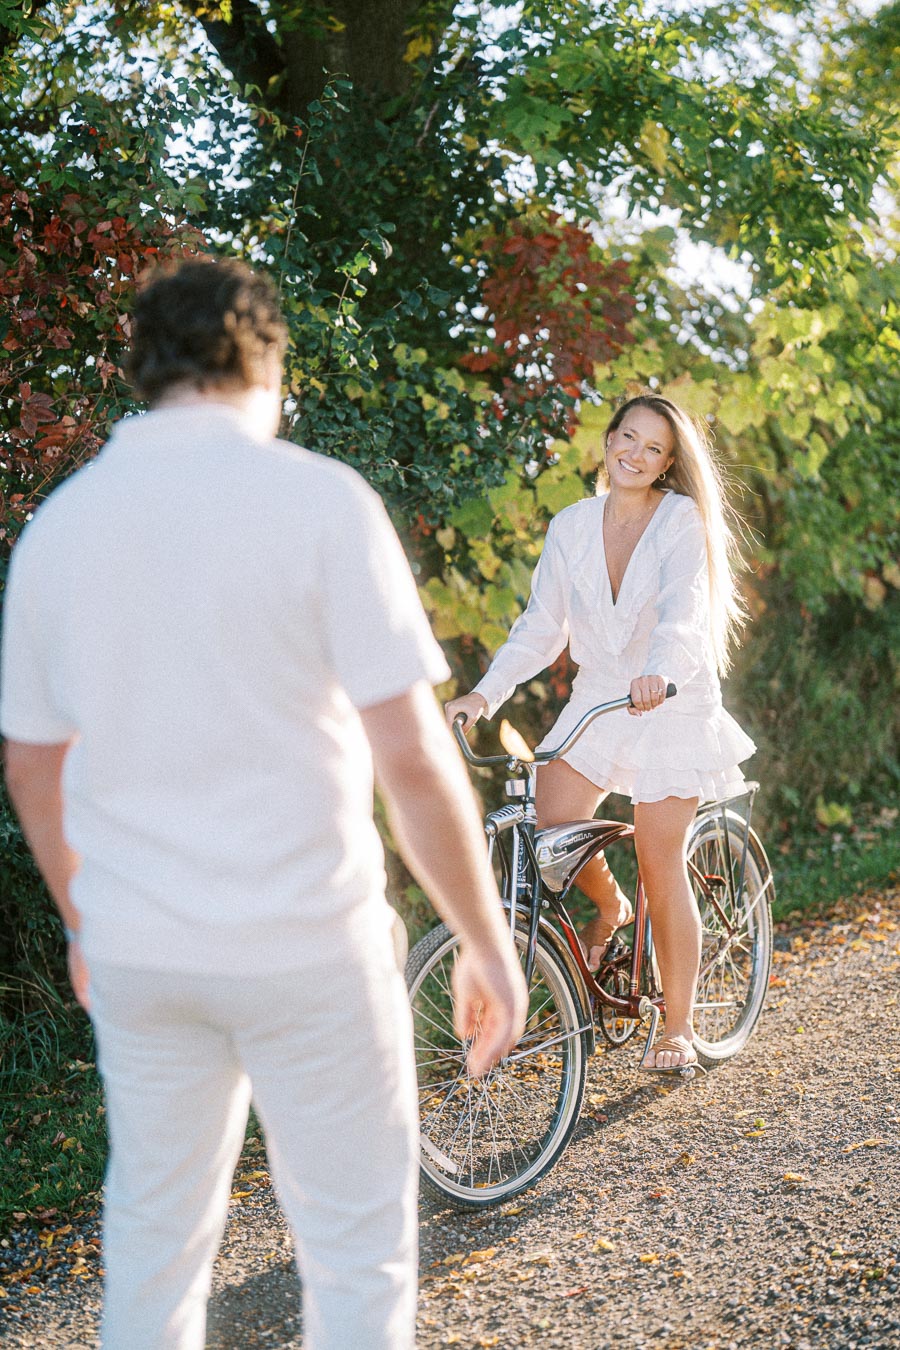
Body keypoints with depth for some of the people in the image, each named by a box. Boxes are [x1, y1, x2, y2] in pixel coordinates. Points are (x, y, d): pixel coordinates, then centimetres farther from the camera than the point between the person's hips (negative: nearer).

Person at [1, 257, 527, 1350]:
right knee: (356, 1253, 11)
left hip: (134, 955, 5)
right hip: (303, 949, -4)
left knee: (153, 1241, 19)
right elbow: (411, 757, -16)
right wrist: (486, 943, -6)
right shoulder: (319, 500, -12)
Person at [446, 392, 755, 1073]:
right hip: (596, 700, 4)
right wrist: (485, 693, -14)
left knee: (662, 867, -4)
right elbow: (541, 626, 1)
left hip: (672, 706, -4)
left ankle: (679, 1024, 13)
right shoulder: (572, 526, 3)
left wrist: (659, 671, -47)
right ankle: (611, 906, 23)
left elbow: (684, 610, -26)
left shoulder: (683, 521, -9)